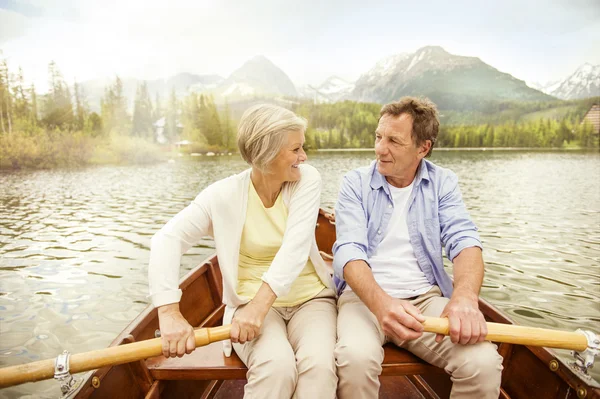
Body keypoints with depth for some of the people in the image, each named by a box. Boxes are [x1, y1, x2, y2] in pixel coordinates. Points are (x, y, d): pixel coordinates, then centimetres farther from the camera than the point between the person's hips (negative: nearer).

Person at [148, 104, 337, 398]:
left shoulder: (307, 179, -6)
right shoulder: (224, 195, -9)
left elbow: (296, 246, -18)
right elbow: (168, 240, -14)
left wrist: (261, 304, -30)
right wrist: (170, 314, -27)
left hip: (309, 299, 2)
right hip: (251, 302, -1)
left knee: (320, 365, -28)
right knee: (277, 367, -31)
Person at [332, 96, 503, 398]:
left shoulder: (443, 183, 5)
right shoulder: (355, 184, -1)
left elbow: (464, 240, -8)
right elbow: (349, 249, -14)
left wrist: (465, 297, -31)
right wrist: (381, 302, -34)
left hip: (426, 297, 2)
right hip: (365, 295, -1)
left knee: (484, 362, -25)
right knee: (356, 358, -33)